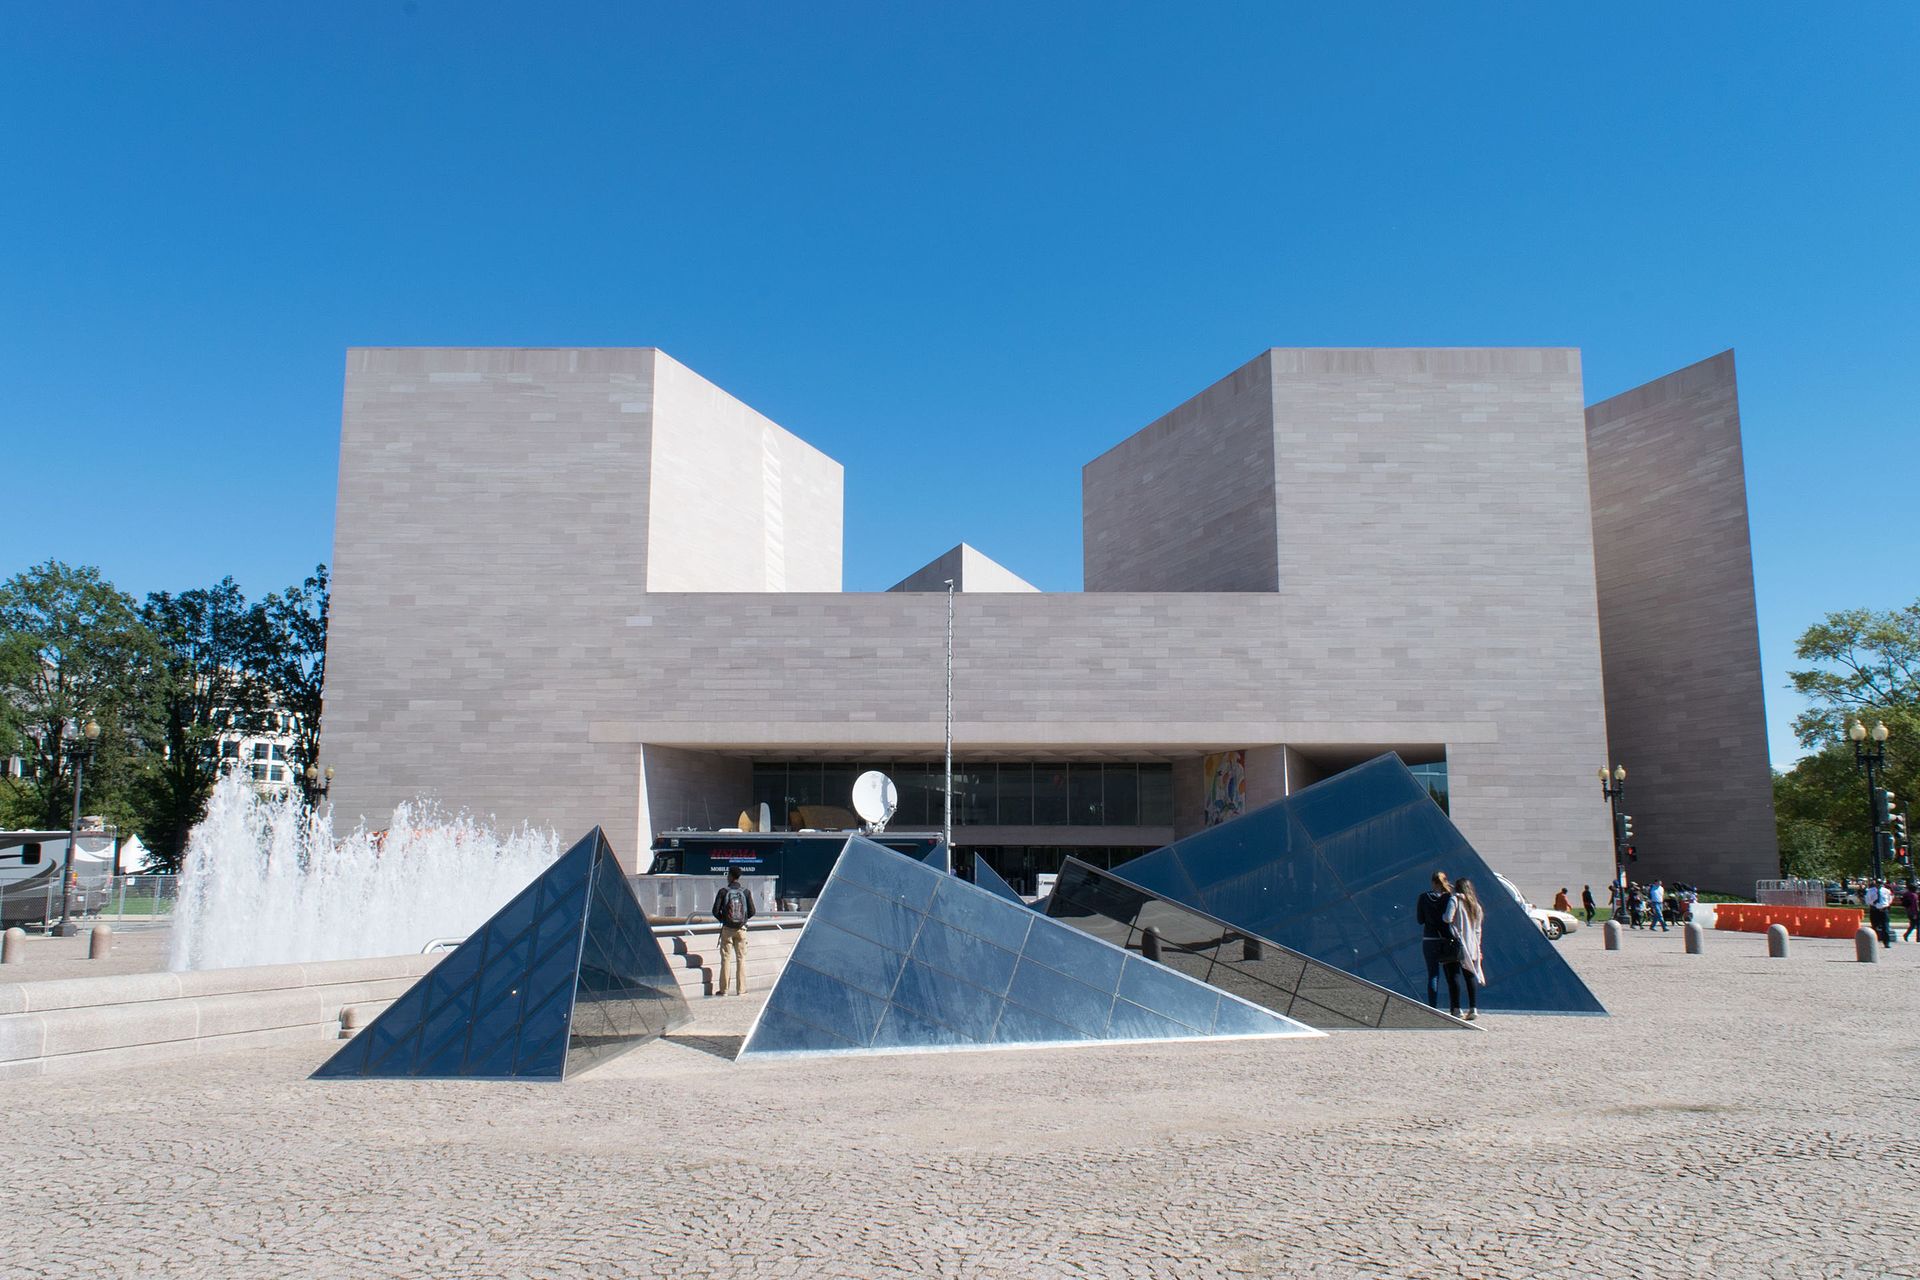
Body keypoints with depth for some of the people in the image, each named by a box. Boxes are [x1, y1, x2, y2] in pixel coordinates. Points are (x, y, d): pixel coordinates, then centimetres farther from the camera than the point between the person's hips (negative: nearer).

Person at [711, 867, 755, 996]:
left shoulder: (723, 892, -8)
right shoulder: (746, 892, -3)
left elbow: (716, 911, -10)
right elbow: (752, 912, -2)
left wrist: (723, 919, 9)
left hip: (727, 928, -1)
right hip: (741, 929, 1)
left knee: (725, 959, 6)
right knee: (741, 958, 7)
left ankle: (723, 989, 7)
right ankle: (741, 989, 6)